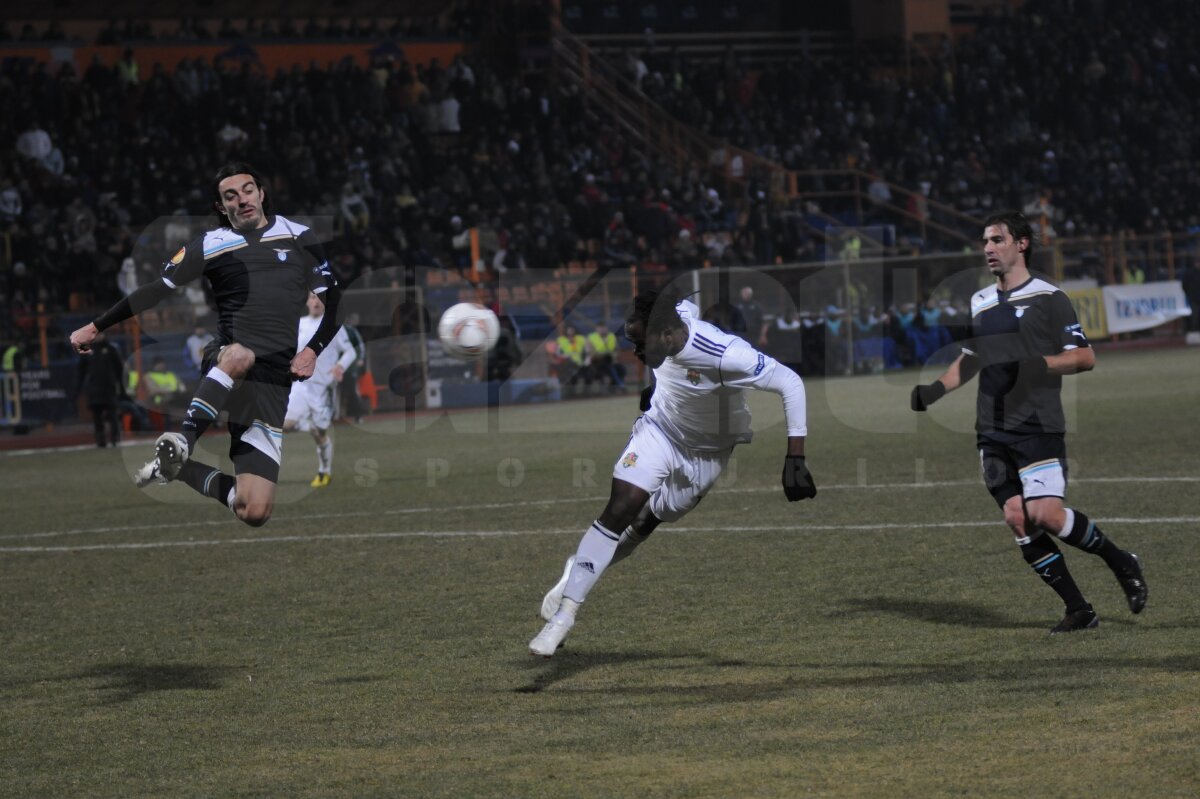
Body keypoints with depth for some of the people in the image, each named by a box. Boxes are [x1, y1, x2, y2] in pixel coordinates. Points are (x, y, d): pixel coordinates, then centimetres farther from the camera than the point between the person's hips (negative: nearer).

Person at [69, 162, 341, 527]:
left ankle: (178, 467, 12)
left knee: (254, 512, -11)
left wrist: (313, 350, 1)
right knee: (239, 355, -43)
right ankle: (181, 443, -42)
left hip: (273, 383, 1)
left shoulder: (300, 238, 12)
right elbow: (157, 290, 9)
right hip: (222, 361, -1)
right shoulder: (210, 246, 8)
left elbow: (333, 300, 16)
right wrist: (95, 328, 8)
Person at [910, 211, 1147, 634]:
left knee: (1045, 515, -18)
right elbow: (970, 360, 27)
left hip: (1038, 428, -6)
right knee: (1018, 520, -3)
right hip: (993, 434, 6)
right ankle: (1079, 610, 5)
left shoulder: (1047, 297, -4)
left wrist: (1038, 364, -22)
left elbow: (1085, 357, -6)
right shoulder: (979, 303, 16)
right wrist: (935, 389, 11)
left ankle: (1121, 561, 7)